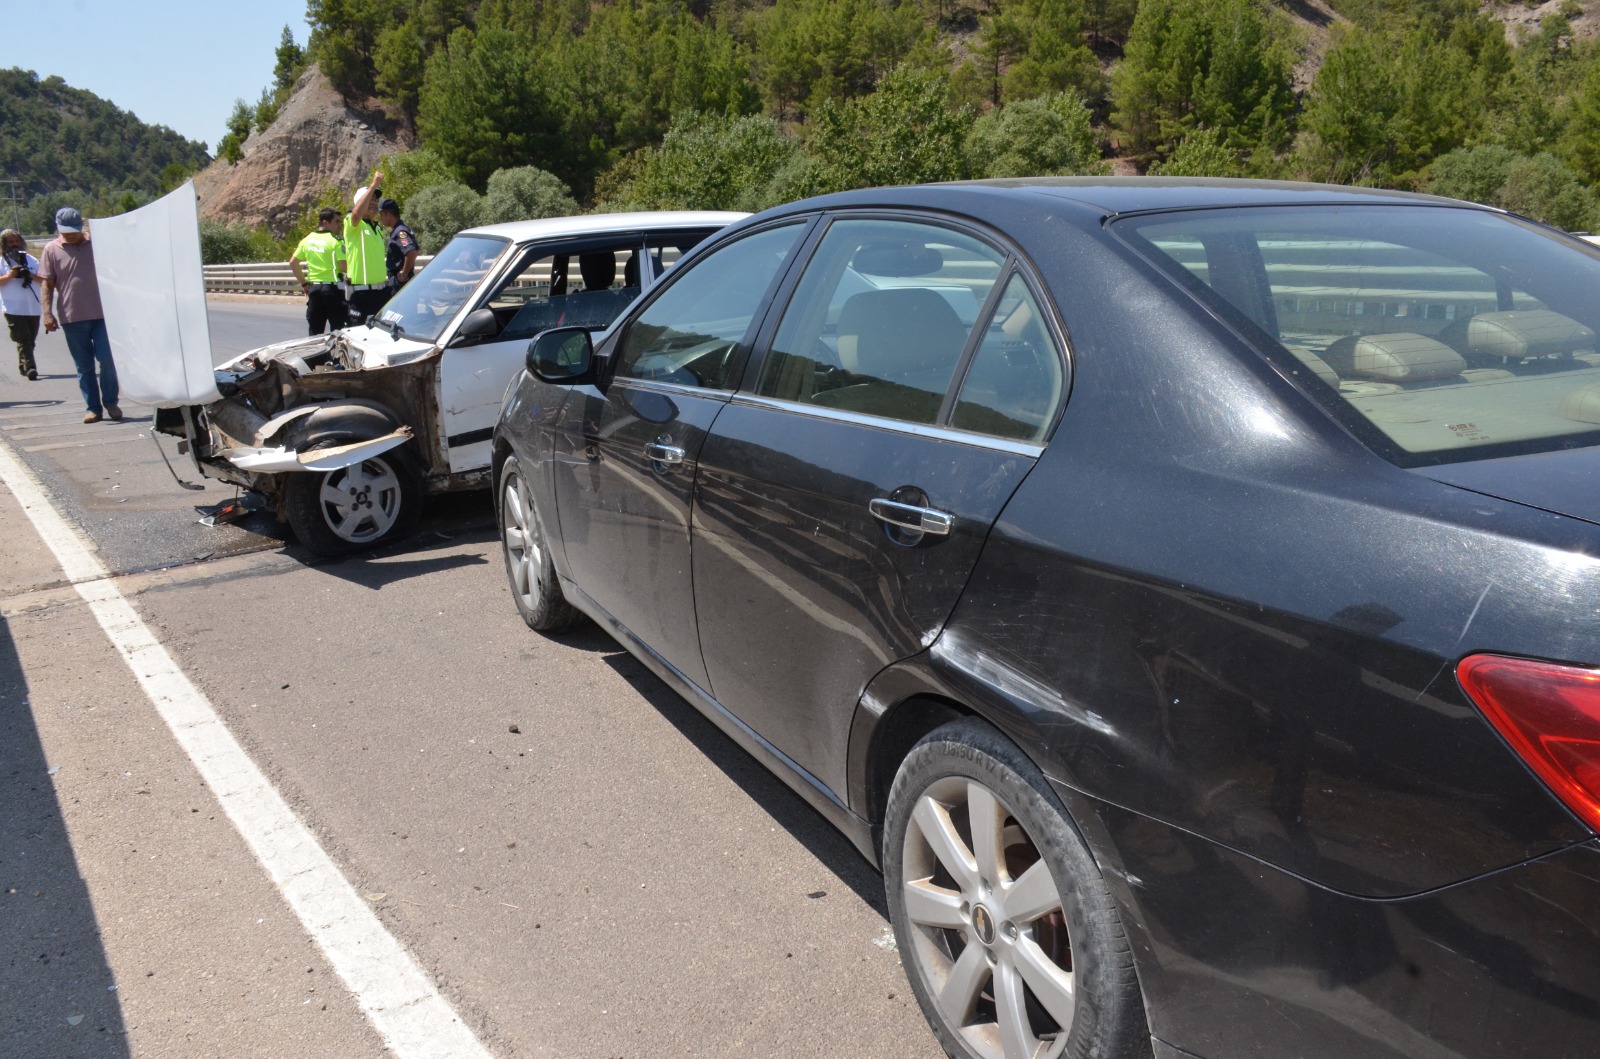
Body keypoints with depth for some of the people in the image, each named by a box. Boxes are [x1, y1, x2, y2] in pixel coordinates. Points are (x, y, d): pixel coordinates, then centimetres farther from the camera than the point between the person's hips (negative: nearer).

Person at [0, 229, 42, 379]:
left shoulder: (30, 259, 12)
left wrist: (31, 275, -10)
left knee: (30, 340, 12)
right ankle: (29, 368, -20)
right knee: (23, 340, -12)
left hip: (33, 308, 4)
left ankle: (23, 366, 27)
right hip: (14, 309, -4)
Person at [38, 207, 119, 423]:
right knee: (84, 365, 5)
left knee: (107, 359, -6)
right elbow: (46, 284, 3)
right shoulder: (51, 249, 4)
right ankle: (93, 407, 11)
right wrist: (47, 313, -7)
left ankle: (110, 402, 11)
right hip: (72, 317, 1)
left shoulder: (96, 244, 5)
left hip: (102, 314, 0)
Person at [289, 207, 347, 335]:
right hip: (332, 287, -6)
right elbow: (344, 267, -18)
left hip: (314, 287, 6)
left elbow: (293, 263, 12)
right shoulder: (336, 241, -10)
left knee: (315, 330, 12)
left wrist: (304, 283, 17)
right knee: (338, 330, -2)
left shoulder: (307, 239, 9)